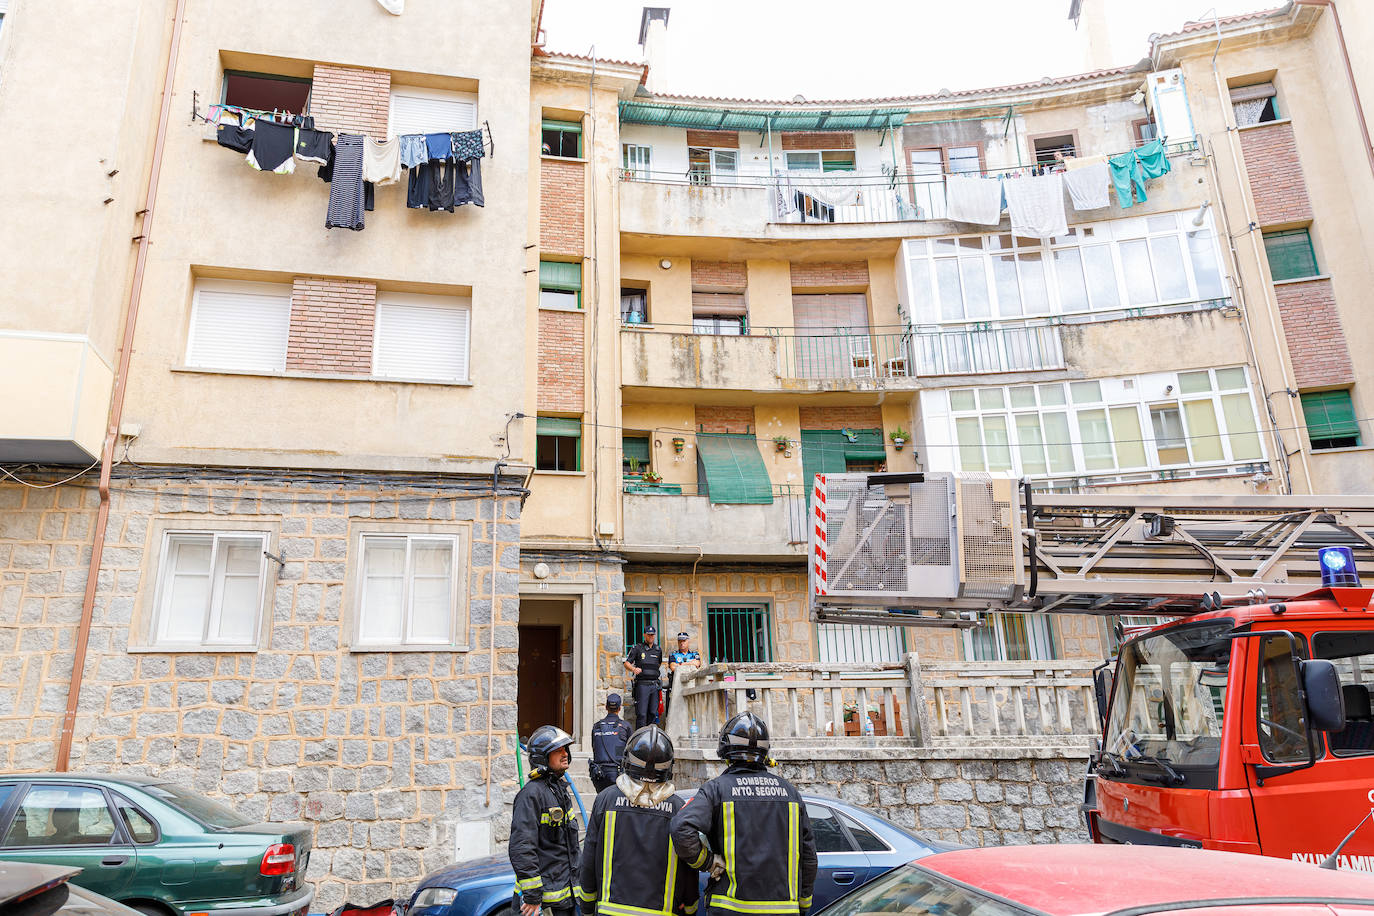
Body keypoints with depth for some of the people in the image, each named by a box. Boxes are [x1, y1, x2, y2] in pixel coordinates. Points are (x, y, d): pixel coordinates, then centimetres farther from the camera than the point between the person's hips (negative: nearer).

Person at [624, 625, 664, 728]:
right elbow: (626, 663, 1)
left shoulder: (658, 650, 15)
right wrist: (634, 669, -18)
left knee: (653, 712, 6)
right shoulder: (637, 648, 2)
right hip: (642, 684, -4)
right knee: (641, 713, -9)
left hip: (654, 684, 4)